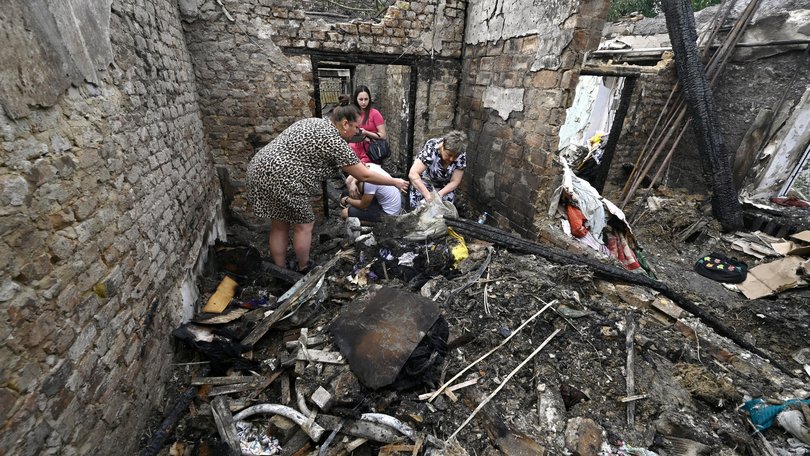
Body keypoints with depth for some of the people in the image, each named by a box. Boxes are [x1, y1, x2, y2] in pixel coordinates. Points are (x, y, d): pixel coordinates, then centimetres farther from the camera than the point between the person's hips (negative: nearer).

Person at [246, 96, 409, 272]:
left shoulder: (315, 122, 17)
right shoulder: (335, 141, -10)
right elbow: (364, 175, -7)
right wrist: (395, 182, 4)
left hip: (261, 169, 10)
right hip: (281, 178, -10)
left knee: (279, 226, 18)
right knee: (304, 225, 8)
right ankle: (304, 270, 25)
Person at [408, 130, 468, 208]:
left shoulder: (461, 155, -24)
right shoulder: (431, 149, -34)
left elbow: (454, 181, -17)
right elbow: (413, 174, -40)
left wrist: (440, 194, -33)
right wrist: (427, 195, -48)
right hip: (423, 182, -2)